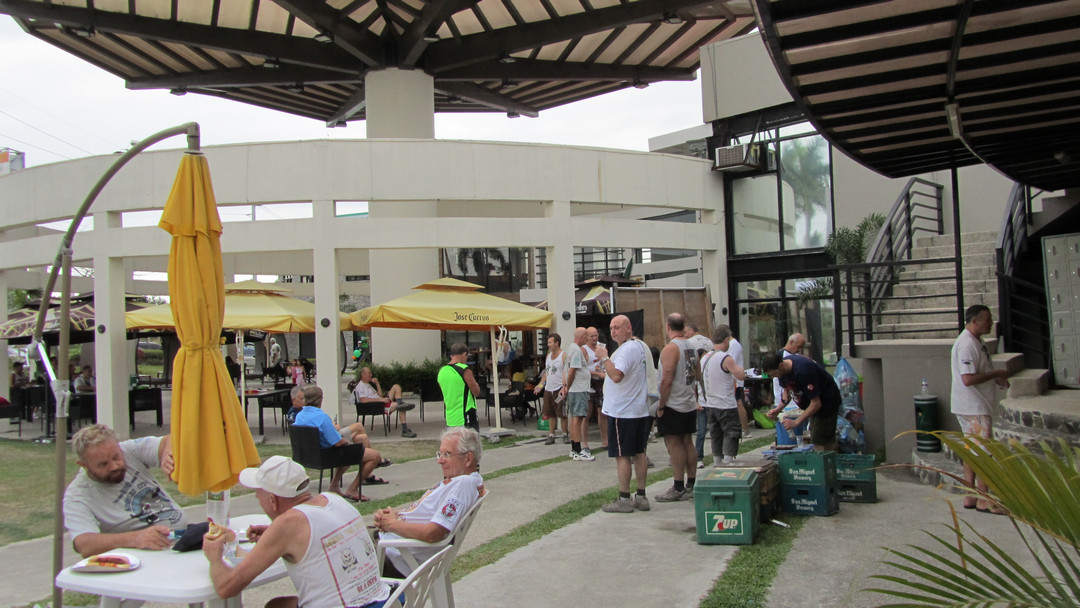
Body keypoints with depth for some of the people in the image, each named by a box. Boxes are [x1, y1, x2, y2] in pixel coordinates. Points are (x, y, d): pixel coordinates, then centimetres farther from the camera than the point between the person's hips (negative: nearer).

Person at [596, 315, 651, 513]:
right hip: (641, 409, 10)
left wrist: (604, 357, -19)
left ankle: (624, 500, 1)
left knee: (622, 455, -3)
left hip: (623, 411, -10)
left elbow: (616, 375, -29)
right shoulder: (642, 346, 14)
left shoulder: (627, 349, -18)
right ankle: (641, 497, 17)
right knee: (639, 453, 12)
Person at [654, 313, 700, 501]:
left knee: (674, 445, -4)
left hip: (673, 406, -8)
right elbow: (698, 376, 17)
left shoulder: (670, 348, -16)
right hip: (690, 404, 8)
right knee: (687, 443, 12)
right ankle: (691, 486, 17)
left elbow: (667, 379, -21)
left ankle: (678, 489, -1)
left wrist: (661, 405, -15)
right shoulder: (691, 347, 9)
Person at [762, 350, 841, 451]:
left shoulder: (802, 371, -35)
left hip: (827, 402, -9)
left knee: (820, 443, -12)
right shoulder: (783, 368, -8)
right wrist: (778, 409, -8)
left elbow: (816, 403, -30)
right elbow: (787, 391, 9)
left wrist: (796, 422, -28)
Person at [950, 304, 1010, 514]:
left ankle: (970, 496, 19)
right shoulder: (967, 345, -21)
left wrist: (996, 378, 8)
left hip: (976, 405, 11)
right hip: (973, 408, -11)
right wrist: (996, 374, -17)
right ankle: (983, 499, 2)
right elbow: (968, 379, -28)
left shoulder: (975, 342, 13)